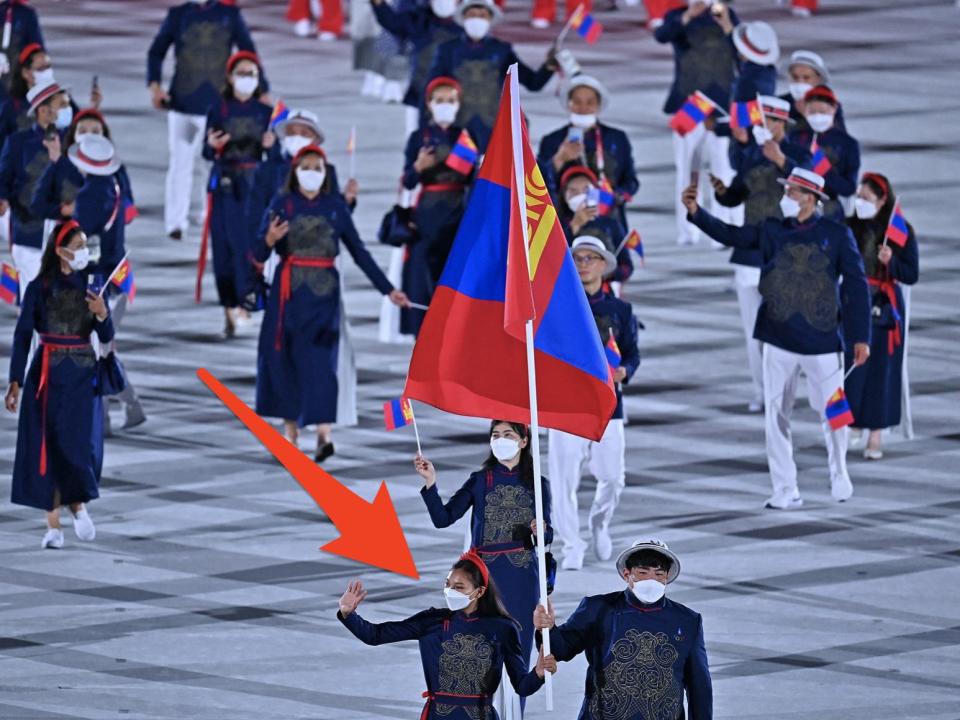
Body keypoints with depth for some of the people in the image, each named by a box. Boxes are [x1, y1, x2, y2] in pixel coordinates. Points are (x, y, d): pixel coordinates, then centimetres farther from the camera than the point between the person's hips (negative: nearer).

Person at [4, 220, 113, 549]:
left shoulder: (91, 285, 5)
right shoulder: (39, 288, -3)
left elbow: (107, 337, 4)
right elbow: (23, 336, -3)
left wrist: (102, 315, -18)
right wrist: (16, 381, -9)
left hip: (83, 376, 2)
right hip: (48, 375, -2)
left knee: (81, 444, -5)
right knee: (47, 446, -2)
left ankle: (78, 503, 21)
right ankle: (53, 525, 4)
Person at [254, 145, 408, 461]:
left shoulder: (335, 206, 6)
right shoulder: (282, 204, 2)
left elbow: (359, 251, 8)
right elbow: (259, 254, -3)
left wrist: (388, 289, 5)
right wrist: (269, 239, -26)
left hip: (323, 291, -1)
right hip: (289, 291, 1)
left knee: (319, 358, -10)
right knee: (285, 358, 1)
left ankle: (323, 431, -19)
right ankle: (290, 426, 11)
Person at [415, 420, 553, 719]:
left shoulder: (537, 485, 5)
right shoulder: (480, 481, 3)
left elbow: (548, 536, 5)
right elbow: (443, 518, -4)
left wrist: (540, 531, -18)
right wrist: (430, 483, -17)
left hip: (522, 581, 0)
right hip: (485, 574, 0)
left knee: (516, 654, 0)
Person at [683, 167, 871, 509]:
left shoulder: (836, 235, -4)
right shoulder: (772, 230, 4)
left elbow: (856, 284, -2)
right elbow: (730, 235, 0)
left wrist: (860, 336, -4)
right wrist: (696, 212, -16)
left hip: (822, 342, -2)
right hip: (779, 342, 2)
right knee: (776, 416, 1)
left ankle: (839, 475, 29)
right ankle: (785, 490, 8)